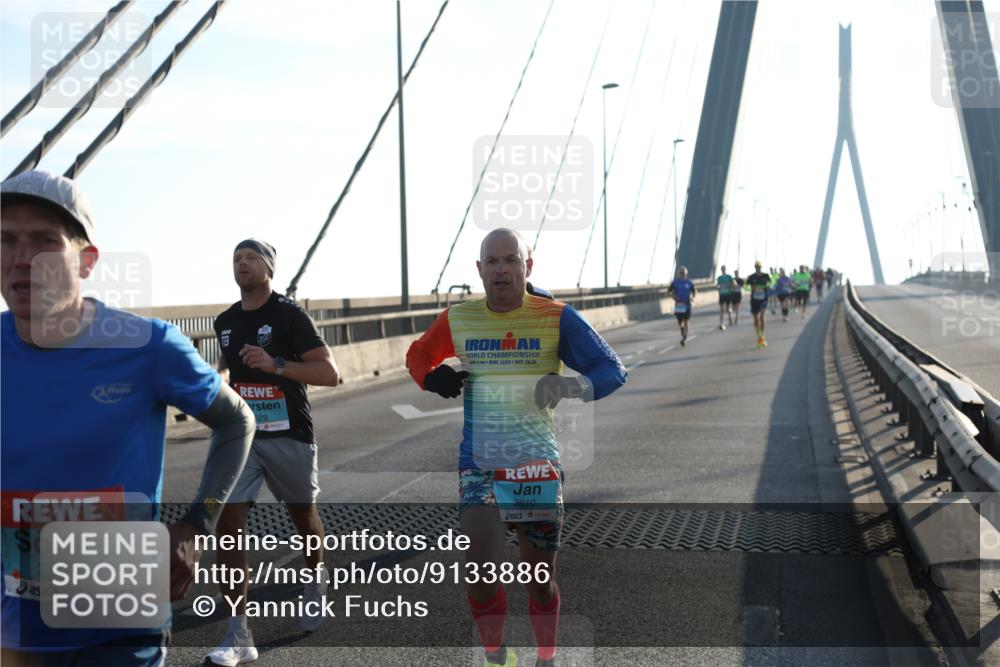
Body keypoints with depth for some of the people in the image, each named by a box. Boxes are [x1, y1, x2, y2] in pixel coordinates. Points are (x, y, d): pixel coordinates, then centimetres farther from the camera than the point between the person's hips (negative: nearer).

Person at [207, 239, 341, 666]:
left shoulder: (290, 315, -9)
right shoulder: (225, 321, 8)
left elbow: (330, 374, -14)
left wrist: (276, 364, -25)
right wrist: (221, 375, 8)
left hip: (289, 436, -4)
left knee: (303, 517, 15)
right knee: (228, 524, -10)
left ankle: (315, 584, 46)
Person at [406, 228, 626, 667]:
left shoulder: (556, 318, -8)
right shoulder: (458, 319, 0)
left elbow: (612, 371, -9)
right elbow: (418, 353, 17)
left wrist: (570, 386, -29)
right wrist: (432, 378, -6)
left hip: (537, 464, -1)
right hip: (478, 463, 1)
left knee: (540, 575, 10)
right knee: (480, 569, -9)